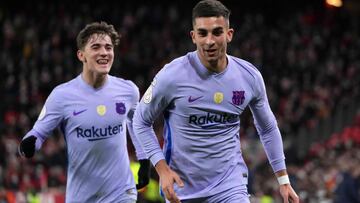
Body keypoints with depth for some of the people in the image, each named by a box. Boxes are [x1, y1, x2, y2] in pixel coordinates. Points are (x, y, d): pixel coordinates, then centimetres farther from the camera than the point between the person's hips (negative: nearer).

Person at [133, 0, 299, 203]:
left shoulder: (250, 76, -4)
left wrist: (284, 180, 13)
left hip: (230, 185, 1)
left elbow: (268, 128, 12)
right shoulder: (172, 76, -13)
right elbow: (141, 122, 0)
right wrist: (162, 169, -11)